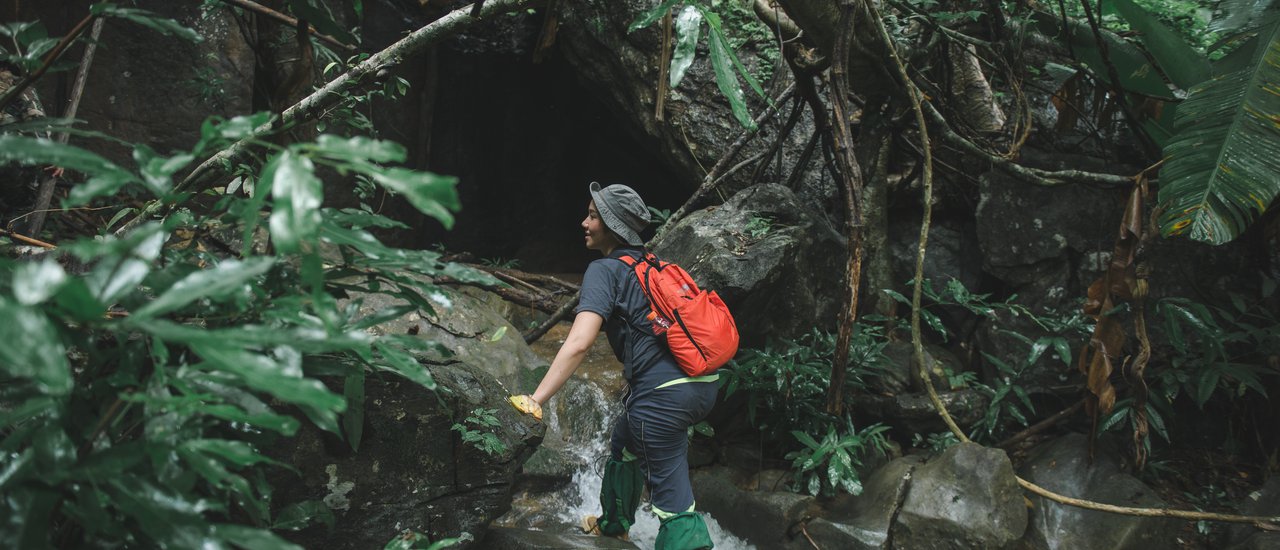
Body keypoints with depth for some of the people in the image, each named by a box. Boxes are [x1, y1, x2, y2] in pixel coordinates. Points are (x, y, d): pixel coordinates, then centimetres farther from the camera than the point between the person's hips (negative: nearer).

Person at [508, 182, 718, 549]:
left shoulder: (604, 270, -5)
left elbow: (579, 343, -19)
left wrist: (535, 401, -21)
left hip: (662, 393, -9)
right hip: (703, 385, 9)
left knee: (672, 498, -5)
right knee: (625, 441, 32)